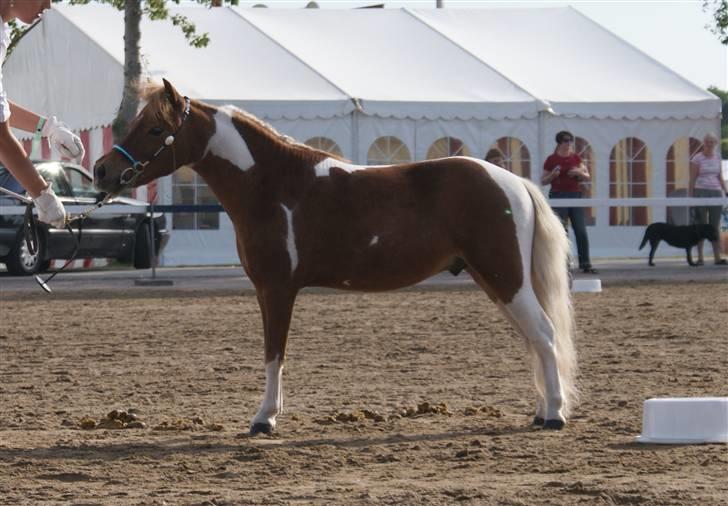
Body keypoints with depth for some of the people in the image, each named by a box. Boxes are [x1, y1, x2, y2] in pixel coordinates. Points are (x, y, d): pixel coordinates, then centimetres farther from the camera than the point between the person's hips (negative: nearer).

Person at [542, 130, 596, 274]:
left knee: (581, 231, -3)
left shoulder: (576, 158, 10)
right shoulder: (551, 160, 1)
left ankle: (585, 264, 1)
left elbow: (588, 178, 15)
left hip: (576, 195, 3)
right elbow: (543, 181, 5)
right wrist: (553, 175, -13)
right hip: (559, 196, -3)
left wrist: (580, 173, -6)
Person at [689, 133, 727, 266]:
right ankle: (700, 257, 0)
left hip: (716, 192, 4)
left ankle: (717, 258, 2)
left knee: (715, 227, 3)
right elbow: (692, 180, -3)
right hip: (701, 192, -4)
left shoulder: (717, 156, 12)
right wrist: (690, 198, -8)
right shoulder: (697, 159, -3)